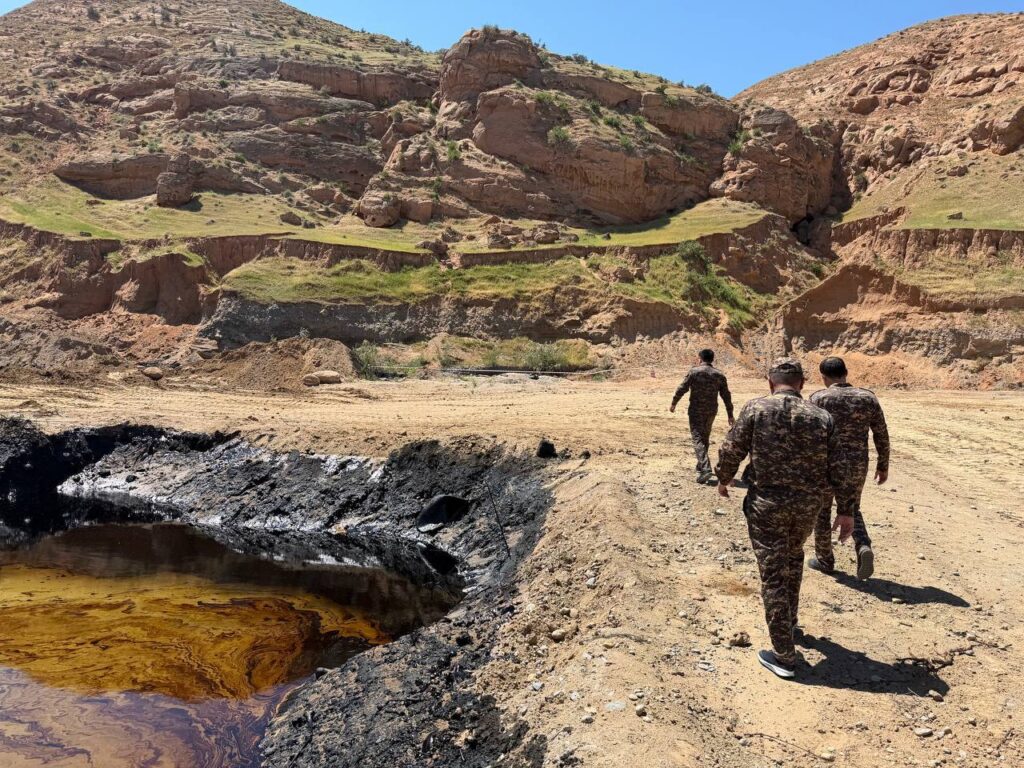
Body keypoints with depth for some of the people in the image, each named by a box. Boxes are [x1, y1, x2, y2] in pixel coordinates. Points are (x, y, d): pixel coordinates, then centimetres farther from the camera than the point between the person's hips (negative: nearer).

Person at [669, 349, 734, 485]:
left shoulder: (694, 371, -8)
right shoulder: (719, 375, 4)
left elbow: (682, 388, -7)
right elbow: (726, 396, 5)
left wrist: (673, 403, 5)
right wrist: (730, 415, 11)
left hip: (696, 411, -5)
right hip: (711, 412, 5)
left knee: (698, 439, -6)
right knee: (705, 438, 19)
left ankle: (705, 470, -21)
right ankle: (701, 467, 31)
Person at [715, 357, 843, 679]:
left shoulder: (755, 409, -10)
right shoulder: (822, 418, -2)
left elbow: (731, 450, -6)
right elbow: (837, 471, 0)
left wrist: (723, 479, 13)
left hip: (766, 504, -4)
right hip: (808, 506, 4)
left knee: (773, 574, 3)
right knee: (793, 555, 30)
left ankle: (784, 656, 8)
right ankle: (789, 618, 46)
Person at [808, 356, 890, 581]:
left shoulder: (819, 399, -9)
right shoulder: (868, 398, 0)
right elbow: (882, 436, 4)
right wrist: (883, 465, 16)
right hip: (856, 466, 3)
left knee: (822, 511, 17)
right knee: (851, 510, 22)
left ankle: (825, 560, 28)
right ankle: (864, 548, -3)